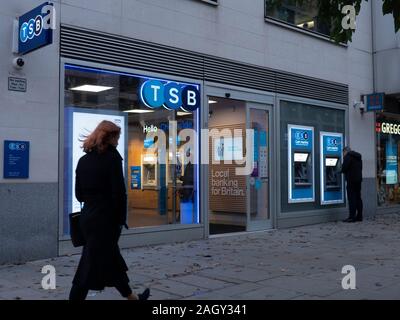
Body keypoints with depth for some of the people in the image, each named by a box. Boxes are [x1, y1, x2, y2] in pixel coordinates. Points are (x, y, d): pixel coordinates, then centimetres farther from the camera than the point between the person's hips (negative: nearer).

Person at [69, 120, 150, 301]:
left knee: (112, 260, 16)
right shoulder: (112, 157, -11)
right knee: (90, 266, 1)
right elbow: (119, 193, -15)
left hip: (88, 217, 8)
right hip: (105, 219, -7)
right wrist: (121, 219, -8)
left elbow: (79, 193, 10)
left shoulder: (84, 159, 9)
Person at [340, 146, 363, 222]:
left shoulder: (348, 156, -9)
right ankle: (359, 216, 14)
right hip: (358, 179, 9)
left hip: (351, 180, -9)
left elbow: (344, 167, -17)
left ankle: (352, 217, -10)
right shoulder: (358, 157, 19)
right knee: (358, 198, 11)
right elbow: (360, 168, 21)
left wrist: (342, 171, 4)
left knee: (352, 198, -9)